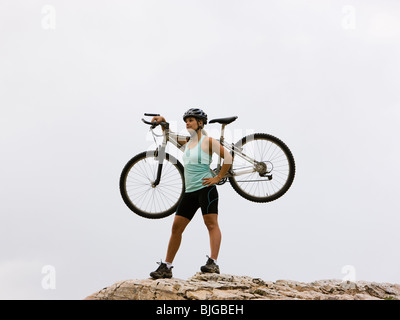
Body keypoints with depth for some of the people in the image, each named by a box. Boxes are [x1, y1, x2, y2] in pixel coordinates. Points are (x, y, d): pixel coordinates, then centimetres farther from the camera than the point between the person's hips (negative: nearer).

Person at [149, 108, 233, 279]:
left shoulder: (207, 141, -4)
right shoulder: (188, 142, 17)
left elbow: (228, 157, -11)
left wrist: (218, 178, -12)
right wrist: (163, 122, 16)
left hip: (205, 188, -8)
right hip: (190, 191, 8)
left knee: (211, 224, -16)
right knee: (176, 227, 6)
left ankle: (213, 263, -25)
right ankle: (166, 267, 11)